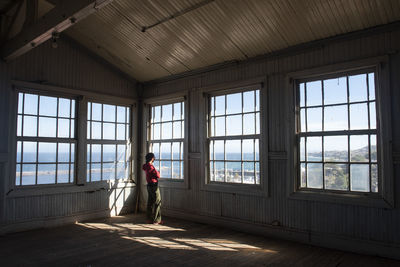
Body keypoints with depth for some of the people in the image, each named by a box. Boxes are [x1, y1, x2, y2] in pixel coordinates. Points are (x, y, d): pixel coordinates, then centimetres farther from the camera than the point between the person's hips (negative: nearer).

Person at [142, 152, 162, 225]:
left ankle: (150, 219, 20)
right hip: (154, 186, -9)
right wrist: (157, 172, 1)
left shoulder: (146, 166, 8)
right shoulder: (151, 167, -20)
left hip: (149, 185, 9)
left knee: (150, 203, 13)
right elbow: (158, 175, -18)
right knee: (157, 203, -2)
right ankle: (156, 220, 1)